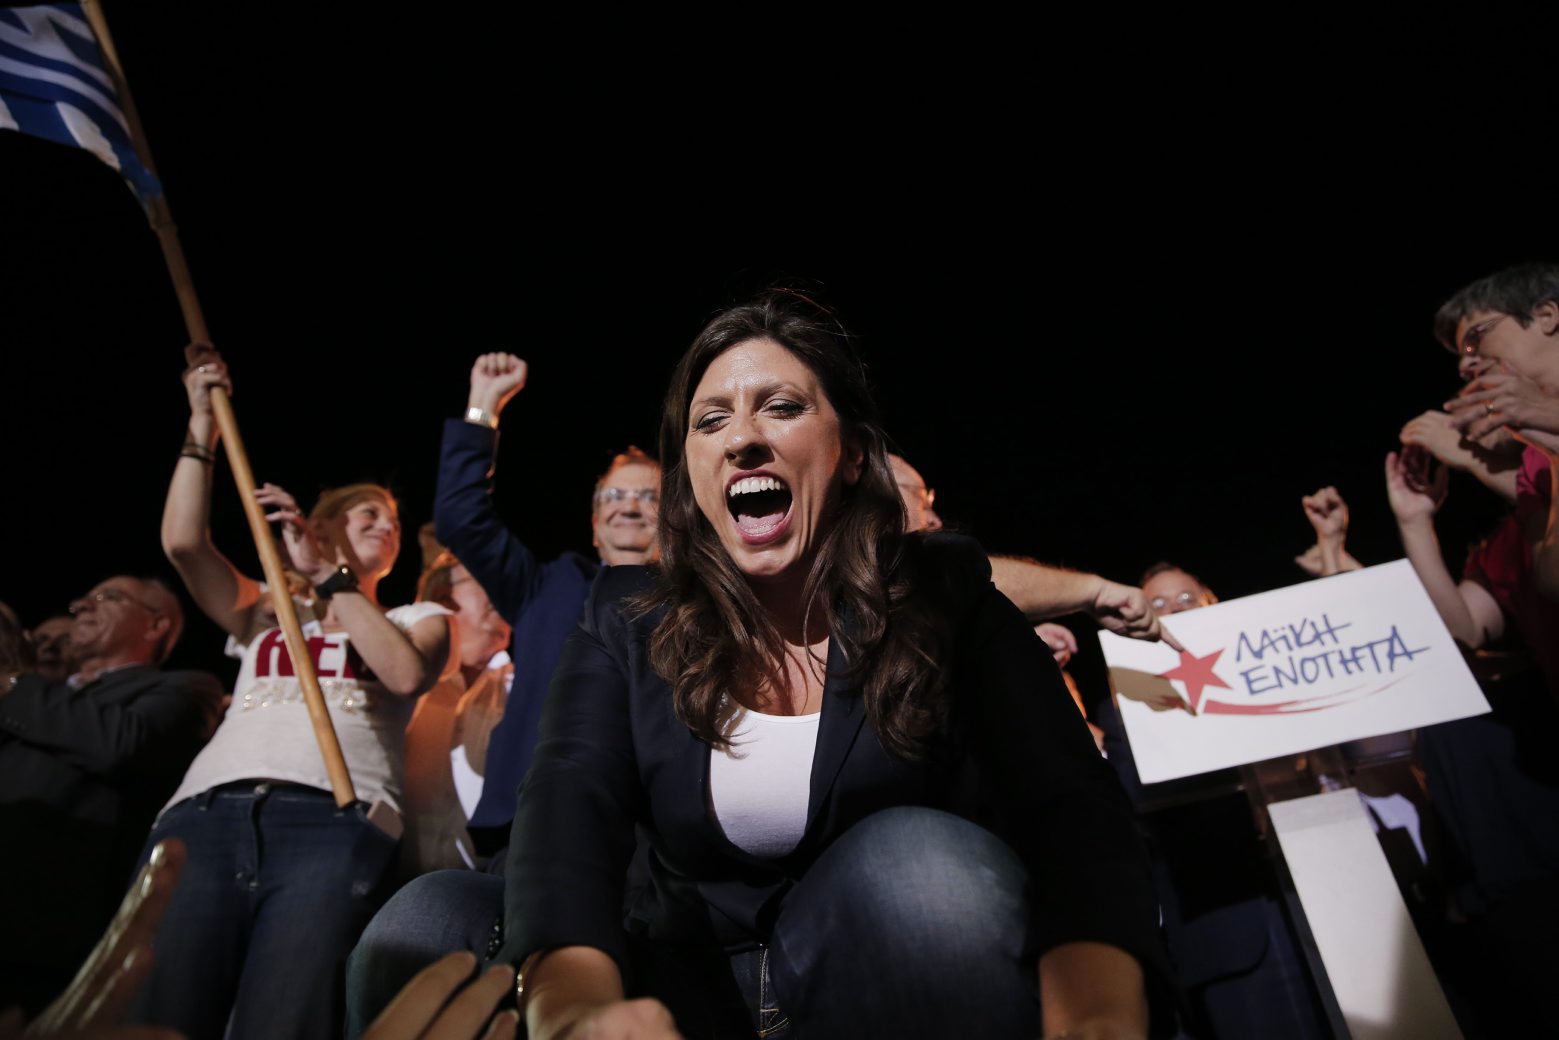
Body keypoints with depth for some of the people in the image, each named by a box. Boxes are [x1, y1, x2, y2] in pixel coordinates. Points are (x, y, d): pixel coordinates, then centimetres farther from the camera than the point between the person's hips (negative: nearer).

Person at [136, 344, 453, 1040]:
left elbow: (405, 674, 2)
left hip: (333, 818, -2)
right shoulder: (267, 611, 31)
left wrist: (328, 574, 6)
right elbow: (182, 543, 15)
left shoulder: (417, 616, 25)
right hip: (205, 812, 2)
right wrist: (201, 425, 18)